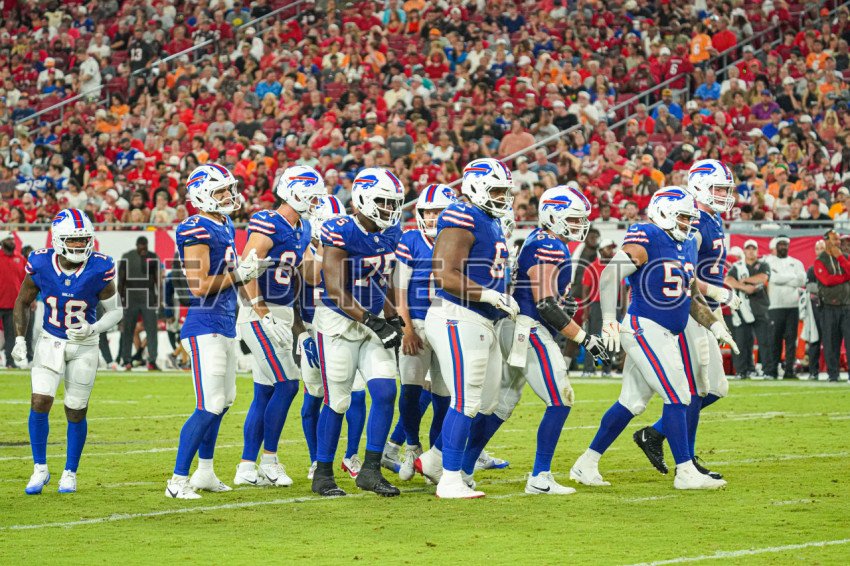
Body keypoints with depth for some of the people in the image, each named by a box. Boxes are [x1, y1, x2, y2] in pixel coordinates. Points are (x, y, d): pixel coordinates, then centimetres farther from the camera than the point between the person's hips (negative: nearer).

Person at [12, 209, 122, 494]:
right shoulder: (41, 265, -15)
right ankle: (40, 469, 5)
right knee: (39, 403, -11)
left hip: (84, 346, -1)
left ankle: (70, 473, 22)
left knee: (76, 413, 5)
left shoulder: (98, 269, -19)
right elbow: (23, 303, 2)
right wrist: (19, 339, -7)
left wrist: (93, 329, -24)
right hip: (51, 342, 1)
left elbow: (115, 310, -7)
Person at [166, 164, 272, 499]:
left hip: (226, 327, 10)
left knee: (223, 401, 19)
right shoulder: (197, 231, -16)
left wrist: (248, 270, 7)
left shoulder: (225, 227, 14)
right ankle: (178, 481, -6)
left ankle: (205, 472, 32)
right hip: (205, 328, -10)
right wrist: (238, 274, -16)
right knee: (210, 407, -12)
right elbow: (199, 286, -21)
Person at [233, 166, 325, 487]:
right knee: (287, 385, -9)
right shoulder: (268, 225, -15)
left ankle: (247, 469, 12)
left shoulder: (302, 229, 13)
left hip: (282, 314, 9)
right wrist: (262, 312, -21)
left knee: (265, 393, 9)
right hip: (261, 316, -9)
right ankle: (269, 459, 1)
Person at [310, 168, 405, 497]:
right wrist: (372, 321, -24)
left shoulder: (390, 235, 5)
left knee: (385, 393, -5)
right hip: (338, 323, -7)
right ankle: (323, 474, 13)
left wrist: (393, 320, 8)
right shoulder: (341, 234, -19)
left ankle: (370, 470, 2)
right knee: (337, 403, -1)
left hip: (373, 323, 7)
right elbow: (335, 289, -21)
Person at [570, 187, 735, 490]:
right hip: (645, 329, -9)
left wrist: (714, 325, 15)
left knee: (631, 403, 11)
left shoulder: (687, 246, 15)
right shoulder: (645, 240, -12)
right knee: (677, 398, -9)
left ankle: (586, 465, 18)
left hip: (665, 336, 9)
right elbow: (609, 276, -18)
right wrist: (609, 320, -27)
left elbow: (691, 296, 24)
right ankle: (685, 472, -5)